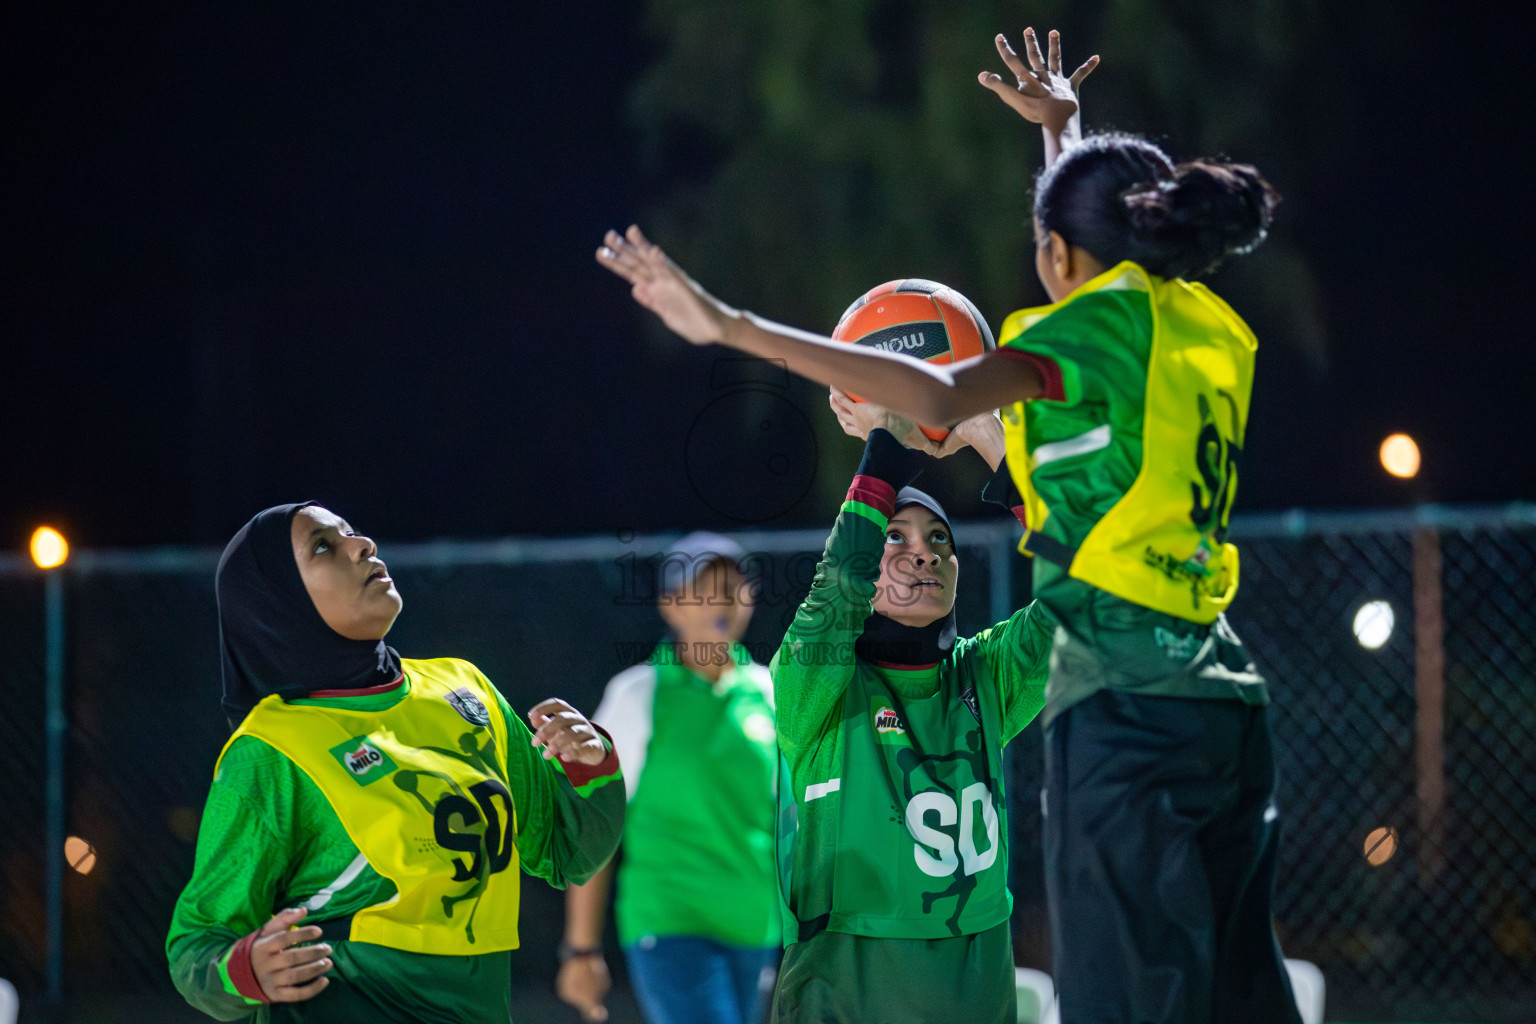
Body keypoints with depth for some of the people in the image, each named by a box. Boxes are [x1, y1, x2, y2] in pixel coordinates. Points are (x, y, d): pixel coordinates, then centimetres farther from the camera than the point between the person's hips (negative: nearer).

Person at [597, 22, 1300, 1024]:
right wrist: (1062, 123, 58)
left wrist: (735, 327, -23)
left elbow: (939, 395, -22)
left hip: (1126, 706, -8)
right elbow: (1113, 219, 41)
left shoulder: (1108, 317, -6)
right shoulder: (1208, 325, 17)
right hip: (1228, 706, 8)